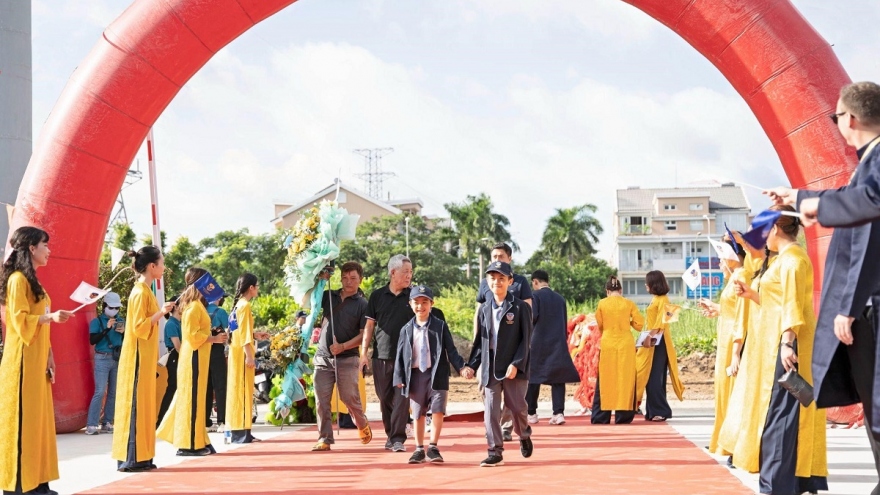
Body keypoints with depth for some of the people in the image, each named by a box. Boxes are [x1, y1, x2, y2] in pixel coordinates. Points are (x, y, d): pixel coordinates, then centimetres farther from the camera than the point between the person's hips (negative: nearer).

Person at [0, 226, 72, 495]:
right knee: (22, 418, -8)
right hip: (23, 359, -9)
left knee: (37, 417, 8)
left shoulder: (32, 281, 18)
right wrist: (51, 316, -27)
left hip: (36, 359, 9)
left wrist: (49, 357, 16)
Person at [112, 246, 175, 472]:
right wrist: (160, 313, -23)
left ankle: (140, 457, 14)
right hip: (138, 358, -10)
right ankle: (131, 459, -4)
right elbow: (138, 327, -20)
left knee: (144, 405, 10)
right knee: (135, 405, -7)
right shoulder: (141, 292, -14)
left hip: (145, 358, 10)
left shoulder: (145, 290, 14)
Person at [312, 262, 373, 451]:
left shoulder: (362, 304, -2)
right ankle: (324, 439, 5)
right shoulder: (329, 296, 9)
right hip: (323, 357, 3)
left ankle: (362, 425, 25)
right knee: (321, 400, -1)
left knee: (349, 397, -3)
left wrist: (343, 346, -19)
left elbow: (364, 335, -6)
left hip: (347, 359, -3)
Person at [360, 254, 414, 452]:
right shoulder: (377, 296, 7)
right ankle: (390, 434, 21)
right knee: (385, 398, 7)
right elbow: (369, 325, 10)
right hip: (381, 356, 2)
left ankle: (398, 438, -7)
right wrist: (364, 352, 4)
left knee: (401, 397, -8)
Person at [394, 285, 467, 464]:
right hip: (415, 375, 2)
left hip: (437, 374, -2)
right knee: (418, 414, 9)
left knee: (438, 410, -9)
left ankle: (433, 448, -2)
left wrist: (461, 366, -12)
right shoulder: (406, 330, 8)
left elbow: (450, 350, 1)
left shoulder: (440, 326, 2)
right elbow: (400, 355, 8)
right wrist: (399, 378, 1)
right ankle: (419, 449, 18)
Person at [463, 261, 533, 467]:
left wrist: (516, 364, -16)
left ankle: (524, 436, 33)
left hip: (513, 368, -3)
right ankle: (495, 452, 4)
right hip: (490, 368, 3)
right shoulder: (484, 309, 11)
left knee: (517, 407, 2)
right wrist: (472, 364, 3)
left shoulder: (520, 307, -2)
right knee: (491, 410, -1)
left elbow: (526, 340, -6)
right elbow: (479, 341, 13)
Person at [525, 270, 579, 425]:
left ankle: (531, 414, 10)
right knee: (557, 378, 3)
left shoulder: (535, 295, -5)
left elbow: (532, 317, -15)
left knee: (532, 377, 7)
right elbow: (565, 324, 12)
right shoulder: (560, 298, 10)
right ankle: (558, 412, -7)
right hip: (558, 344, 4)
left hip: (538, 343, -4)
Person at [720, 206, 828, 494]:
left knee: (779, 411, -9)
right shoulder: (784, 259, 18)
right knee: (780, 412, 11)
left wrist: (787, 342, -26)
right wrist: (752, 295, 16)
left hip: (785, 342, -11)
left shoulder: (792, 258, -12)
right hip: (777, 341, 11)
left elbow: (793, 306, -20)